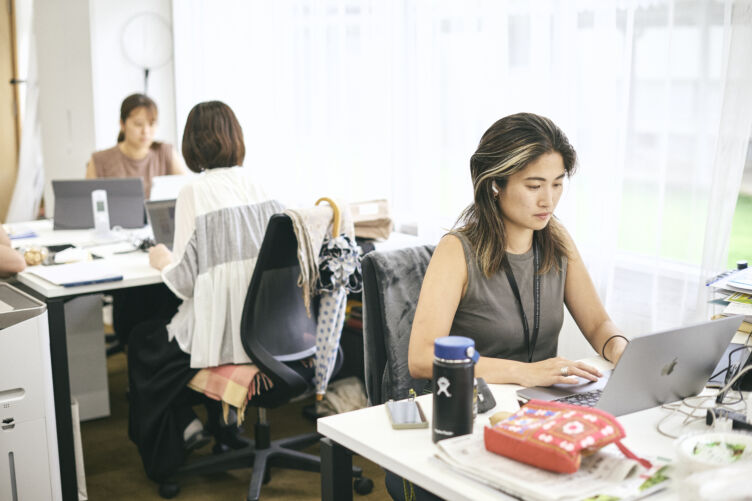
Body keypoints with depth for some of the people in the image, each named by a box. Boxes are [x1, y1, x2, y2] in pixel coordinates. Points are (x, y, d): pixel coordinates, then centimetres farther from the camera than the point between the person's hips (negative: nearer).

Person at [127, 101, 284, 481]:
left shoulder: (195, 192, -14)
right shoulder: (257, 184, 2)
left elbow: (186, 280, -16)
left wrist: (163, 262, 7)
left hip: (221, 332, -6)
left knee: (142, 343, 22)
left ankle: (162, 456, 30)